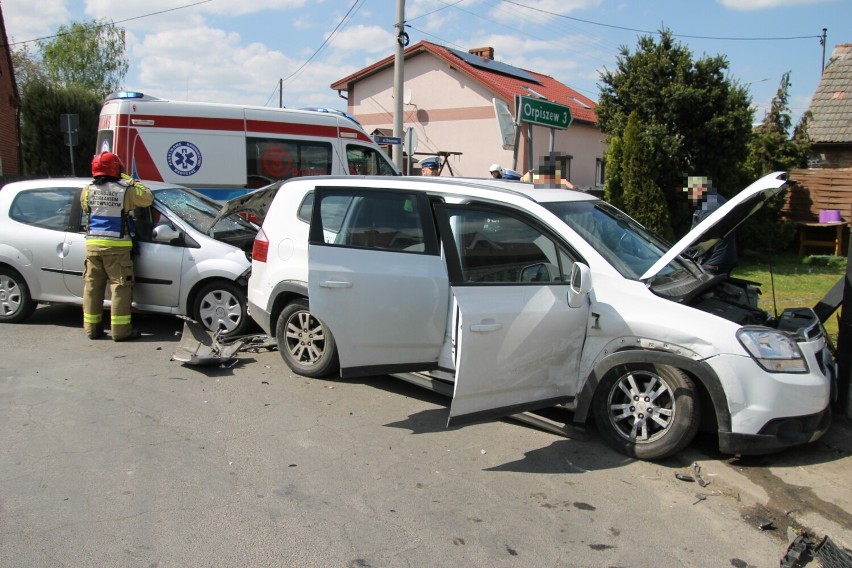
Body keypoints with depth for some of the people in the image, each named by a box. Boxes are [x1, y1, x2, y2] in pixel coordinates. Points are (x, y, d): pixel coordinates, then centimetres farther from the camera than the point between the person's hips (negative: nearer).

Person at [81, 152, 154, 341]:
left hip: (92, 245, 5)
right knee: (120, 287, -1)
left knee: (92, 286, 11)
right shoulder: (125, 190, -8)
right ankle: (120, 330, -1)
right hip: (116, 246, -5)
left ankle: (92, 328, 17)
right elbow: (148, 198, 3)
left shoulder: (88, 191, 4)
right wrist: (130, 181, 15)